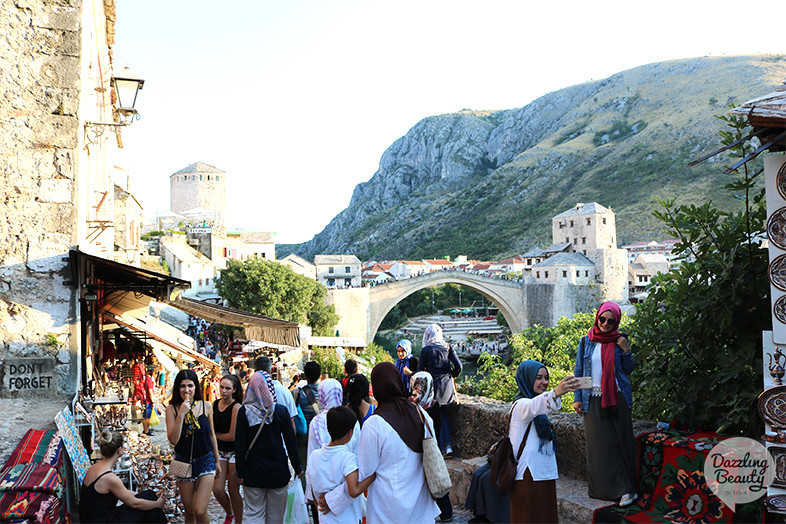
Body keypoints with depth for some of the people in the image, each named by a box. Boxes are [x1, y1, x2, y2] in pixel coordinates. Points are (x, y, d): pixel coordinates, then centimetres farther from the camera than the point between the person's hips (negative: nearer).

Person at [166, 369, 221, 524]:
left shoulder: (206, 406, -5)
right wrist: (181, 414, -25)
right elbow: (173, 440, -16)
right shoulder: (172, 409, -7)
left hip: (205, 462, -1)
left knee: (200, 511, -11)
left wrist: (217, 461, 14)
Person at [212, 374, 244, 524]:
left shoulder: (236, 407, -17)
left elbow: (232, 436, -16)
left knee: (233, 491, 3)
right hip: (220, 451, 5)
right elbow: (210, 429, 14)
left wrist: (215, 434, -3)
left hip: (235, 452, -5)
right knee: (217, 489, 1)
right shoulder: (215, 404, 2)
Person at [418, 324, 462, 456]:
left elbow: (420, 370, -5)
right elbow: (458, 366, -3)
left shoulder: (426, 350, -6)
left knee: (433, 416, 9)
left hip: (433, 385, -3)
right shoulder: (447, 347, 1)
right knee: (443, 415, 13)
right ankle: (447, 445, -3)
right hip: (447, 385, 3)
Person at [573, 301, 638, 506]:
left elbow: (628, 370, 8)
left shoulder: (619, 341, 4)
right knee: (598, 444, 2)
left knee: (620, 442, -1)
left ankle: (626, 489, 5)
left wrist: (626, 351, -9)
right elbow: (579, 371, 8)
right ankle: (602, 488, 11)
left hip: (617, 399, -1)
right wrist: (577, 397, 3)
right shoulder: (586, 342, 5)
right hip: (593, 400, 1)